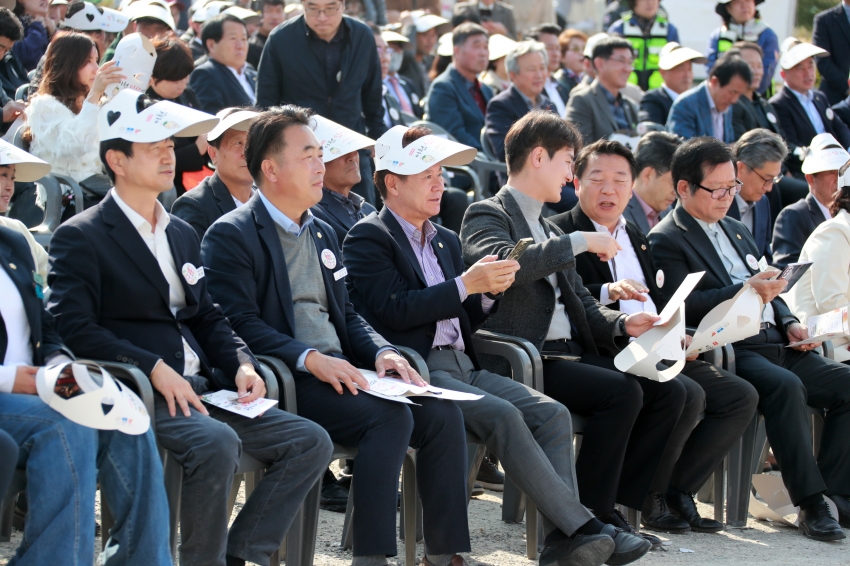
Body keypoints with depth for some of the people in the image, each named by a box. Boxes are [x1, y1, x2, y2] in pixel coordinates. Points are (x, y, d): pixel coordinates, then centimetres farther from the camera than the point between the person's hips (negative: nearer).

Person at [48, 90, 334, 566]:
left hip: (201, 389, 8)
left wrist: (241, 364, 1)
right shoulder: (81, 238, -2)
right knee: (216, 443, -35)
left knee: (311, 442, -5)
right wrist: (154, 368, -21)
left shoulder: (183, 234, 22)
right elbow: (74, 328, -13)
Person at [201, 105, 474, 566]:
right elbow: (240, 322, -14)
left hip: (339, 370, 8)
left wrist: (380, 351, 1)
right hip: (285, 381, -8)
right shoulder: (231, 235, -3)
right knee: (391, 417, -29)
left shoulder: (322, 233, 24)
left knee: (442, 412, -12)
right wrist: (310, 359, -24)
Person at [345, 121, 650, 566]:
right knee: (502, 415, -29)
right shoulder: (368, 238, 0)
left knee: (551, 413, -14)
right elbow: (394, 311, -14)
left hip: (462, 366, 8)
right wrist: (466, 285, -15)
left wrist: (488, 292, 4)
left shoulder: (446, 242, 25)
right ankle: (581, 527, -30)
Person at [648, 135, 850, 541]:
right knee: (786, 386, -35)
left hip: (773, 343, 8)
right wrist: (744, 290, -23)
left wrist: (789, 323, 10)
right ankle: (809, 503, -32)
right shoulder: (666, 241, -1)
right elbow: (684, 306, -15)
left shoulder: (735, 231, 26)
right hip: (728, 351, -8)